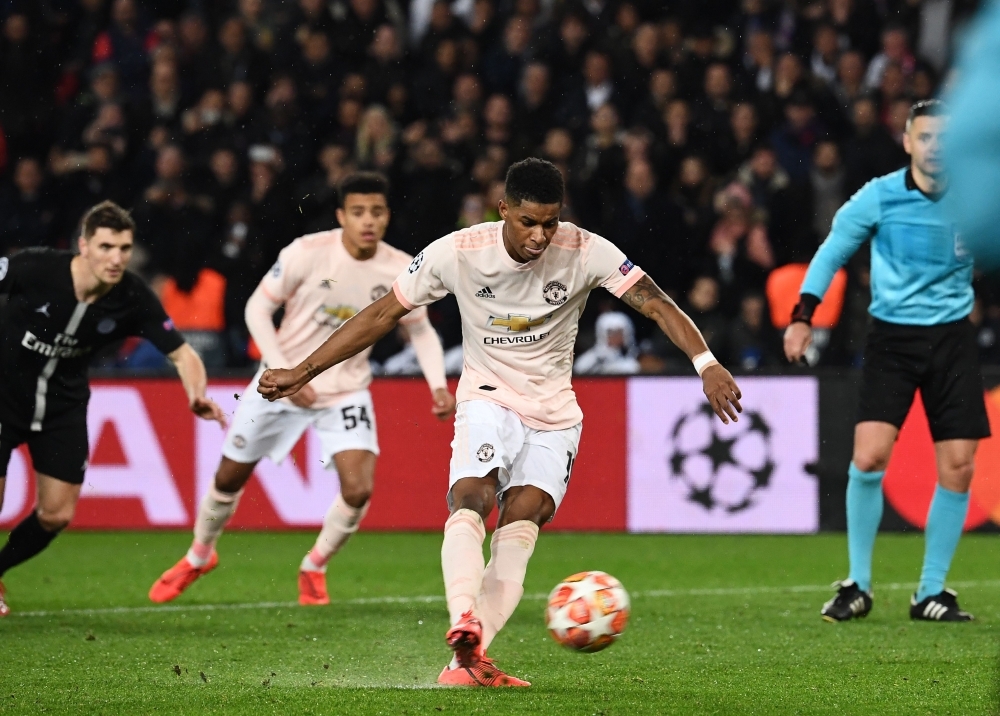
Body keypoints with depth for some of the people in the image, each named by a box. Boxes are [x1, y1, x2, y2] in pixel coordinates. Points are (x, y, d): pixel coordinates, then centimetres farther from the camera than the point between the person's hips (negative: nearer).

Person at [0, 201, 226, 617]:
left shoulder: (133, 299, -18)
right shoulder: (35, 269, -27)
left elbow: (180, 352, -12)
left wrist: (197, 394, -32)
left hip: (64, 406, 4)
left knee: (57, 515, 2)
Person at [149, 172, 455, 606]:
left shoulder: (401, 272, -13)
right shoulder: (307, 253, -20)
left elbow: (421, 330, 4)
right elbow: (257, 309, -10)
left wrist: (438, 384, -11)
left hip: (347, 388, 1)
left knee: (358, 490, -17)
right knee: (229, 477, 9)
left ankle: (314, 568, 12)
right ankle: (198, 557, 39)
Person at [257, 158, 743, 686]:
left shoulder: (586, 252, -13)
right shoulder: (457, 252, -13)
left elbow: (656, 304, -13)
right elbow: (384, 314, -4)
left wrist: (706, 363, -30)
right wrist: (302, 373, -4)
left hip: (555, 413, 1)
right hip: (488, 399, -1)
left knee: (520, 526, -16)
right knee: (471, 499, -29)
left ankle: (469, 661, -21)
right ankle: (464, 622, -48)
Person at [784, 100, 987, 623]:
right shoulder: (879, 197, -6)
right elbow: (833, 252, 5)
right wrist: (802, 317, 0)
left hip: (951, 339, 2)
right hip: (891, 338, -2)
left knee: (957, 467, -3)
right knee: (869, 456, -15)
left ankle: (931, 591, 11)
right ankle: (857, 586, 2)